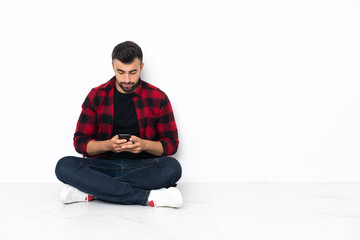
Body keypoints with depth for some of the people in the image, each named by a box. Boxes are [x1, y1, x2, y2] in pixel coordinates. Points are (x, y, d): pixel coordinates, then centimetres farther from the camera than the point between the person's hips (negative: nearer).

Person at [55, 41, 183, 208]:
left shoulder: (158, 98, 4)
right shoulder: (96, 96, 6)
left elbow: (171, 144, 4)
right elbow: (80, 142, 4)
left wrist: (145, 144, -17)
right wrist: (108, 145, -16)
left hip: (142, 167, 0)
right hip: (104, 165, 1)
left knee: (172, 167, -32)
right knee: (65, 166, -27)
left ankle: (89, 191, -29)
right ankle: (147, 197, -32)